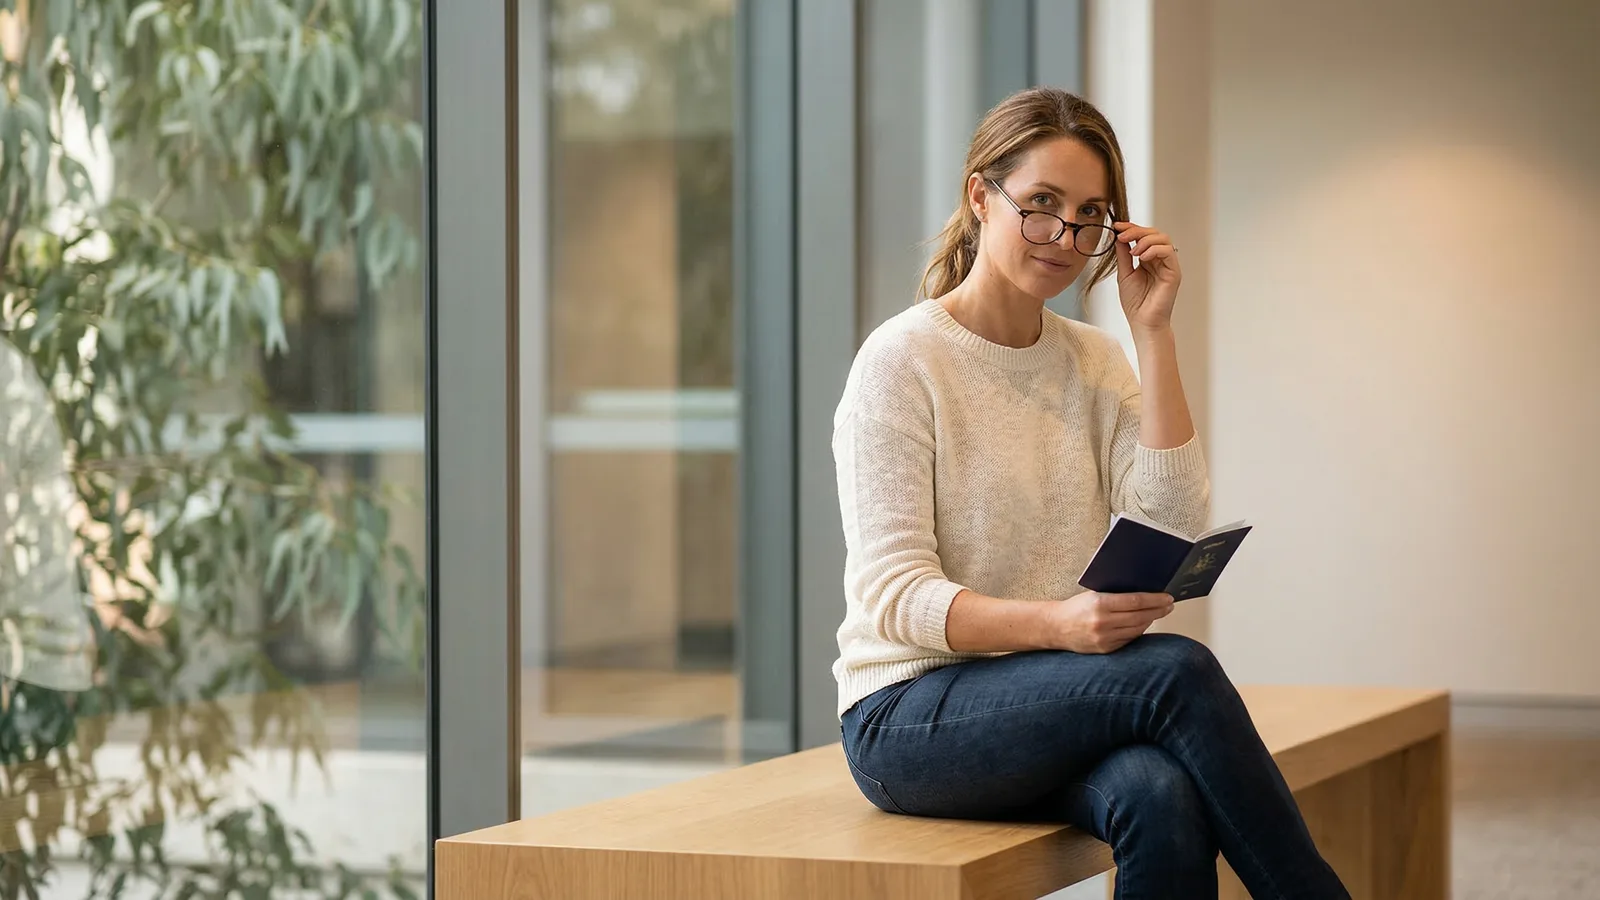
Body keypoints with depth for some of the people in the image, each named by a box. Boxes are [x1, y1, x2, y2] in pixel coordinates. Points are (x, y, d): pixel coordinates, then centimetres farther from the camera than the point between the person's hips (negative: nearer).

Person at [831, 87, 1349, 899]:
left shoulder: (1095, 363, 12)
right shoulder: (902, 359, -6)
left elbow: (1174, 529, -3)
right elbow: (891, 595, -14)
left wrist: (1152, 332, -5)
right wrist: (1056, 624, -31)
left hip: (1051, 700, 5)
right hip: (911, 713, -4)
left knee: (1163, 801, -32)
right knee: (1175, 669, -31)